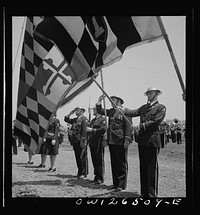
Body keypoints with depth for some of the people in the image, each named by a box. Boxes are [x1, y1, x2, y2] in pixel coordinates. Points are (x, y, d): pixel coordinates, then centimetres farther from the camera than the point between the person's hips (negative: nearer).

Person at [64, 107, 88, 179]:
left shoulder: (84, 119, -8)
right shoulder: (75, 119, 17)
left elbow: (84, 130, -14)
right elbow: (66, 119, 23)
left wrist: (82, 140, -18)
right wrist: (70, 113, 11)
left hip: (81, 141, -8)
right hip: (75, 141, 8)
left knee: (83, 157, -2)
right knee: (77, 157, 11)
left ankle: (84, 173, 4)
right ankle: (80, 172, 18)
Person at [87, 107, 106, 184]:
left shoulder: (103, 119, -5)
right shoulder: (93, 120, 21)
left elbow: (103, 130, -17)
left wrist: (92, 130, -19)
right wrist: (88, 129, 5)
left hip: (99, 143, -8)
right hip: (92, 143, 8)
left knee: (99, 161, -3)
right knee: (94, 161, 11)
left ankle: (100, 178, 2)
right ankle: (96, 176, 20)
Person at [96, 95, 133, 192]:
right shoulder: (111, 111, 15)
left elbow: (128, 127, -11)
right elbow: (100, 111, 19)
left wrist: (127, 140, -17)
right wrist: (99, 101, 4)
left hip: (120, 142, -7)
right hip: (111, 141, 7)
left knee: (121, 163, 0)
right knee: (114, 163, 13)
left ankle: (121, 185, 7)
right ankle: (115, 183, 22)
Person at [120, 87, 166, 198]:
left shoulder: (161, 108, -2)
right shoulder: (144, 107, 19)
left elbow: (155, 122, -13)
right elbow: (133, 112, 9)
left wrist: (140, 126, -16)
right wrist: (123, 110, -7)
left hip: (152, 141, -7)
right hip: (142, 140, 7)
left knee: (152, 168, -3)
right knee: (143, 168, 11)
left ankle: (152, 194, 5)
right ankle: (144, 193, 19)